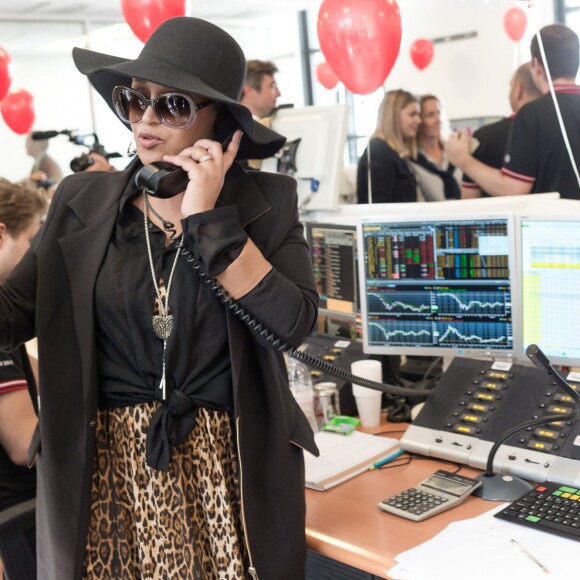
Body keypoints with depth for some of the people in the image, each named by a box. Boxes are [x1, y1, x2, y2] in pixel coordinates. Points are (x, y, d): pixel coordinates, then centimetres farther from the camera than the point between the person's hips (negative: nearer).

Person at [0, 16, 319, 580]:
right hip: (105, 469, 2)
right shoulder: (82, 199, 2)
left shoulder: (266, 200, -3)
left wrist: (209, 218, -17)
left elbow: (291, 324, -14)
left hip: (234, 469, -1)